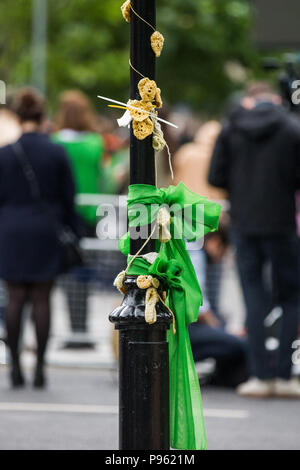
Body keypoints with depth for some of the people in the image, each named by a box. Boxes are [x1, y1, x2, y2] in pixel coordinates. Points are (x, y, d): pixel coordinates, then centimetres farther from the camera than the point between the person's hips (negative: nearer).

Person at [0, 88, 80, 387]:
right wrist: (71, 235, 11)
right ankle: (39, 368, 2)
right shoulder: (57, 153, -4)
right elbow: (68, 199, 1)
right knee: (42, 300, 4)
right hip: (46, 231, 0)